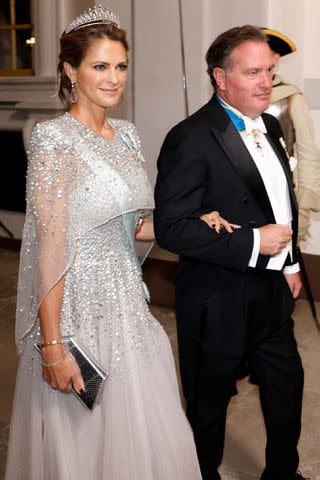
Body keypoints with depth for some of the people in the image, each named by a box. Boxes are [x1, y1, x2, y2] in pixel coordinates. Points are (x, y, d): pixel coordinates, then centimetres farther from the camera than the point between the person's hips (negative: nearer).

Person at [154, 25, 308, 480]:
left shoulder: (270, 127, 6)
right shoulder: (190, 139, -20)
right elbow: (171, 227, -25)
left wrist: (290, 263, 15)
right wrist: (252, 243, -25)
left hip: (273, 294, 8)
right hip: (219, 305, -8)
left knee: (287, 389, 22)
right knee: (209, 406, 13)